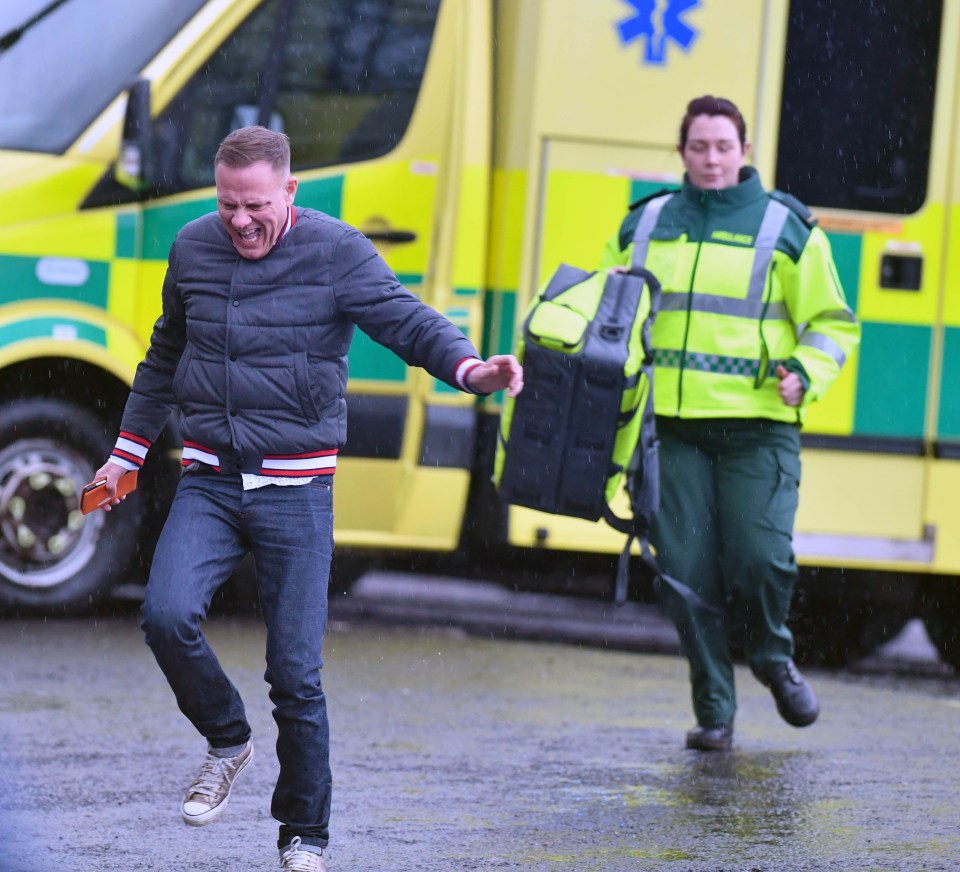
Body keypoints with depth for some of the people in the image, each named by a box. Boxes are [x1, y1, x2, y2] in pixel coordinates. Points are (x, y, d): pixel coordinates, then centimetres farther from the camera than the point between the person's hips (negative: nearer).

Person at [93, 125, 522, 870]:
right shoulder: (194, 248, 6)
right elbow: (165, 353, 21)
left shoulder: (336, 252, -6)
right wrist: (128, 451, 26)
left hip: (296, 487, -3)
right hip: (208, 480, 3)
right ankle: (228, 741, 8)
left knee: (297, 673, -3)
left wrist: (468, 366, -38)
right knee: (168, 615, -20)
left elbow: (407, 320, -17)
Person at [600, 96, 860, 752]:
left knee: (761, 557, -14)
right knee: (687, 570, -4)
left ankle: (772, 655, 19)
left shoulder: (786, 229, 5)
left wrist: (805, 373, -10)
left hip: (758, 426, -2)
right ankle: (714, 711, 9)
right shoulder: (644, 225, 14)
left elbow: (832, 323, 8)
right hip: (671, 425, 2)